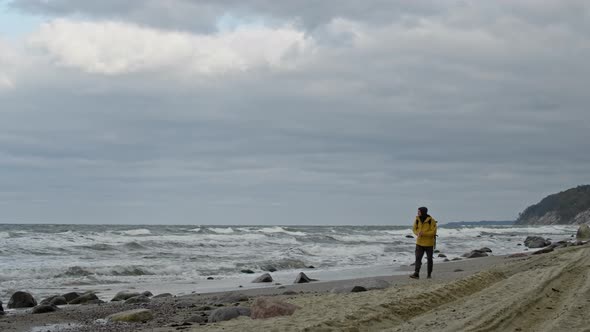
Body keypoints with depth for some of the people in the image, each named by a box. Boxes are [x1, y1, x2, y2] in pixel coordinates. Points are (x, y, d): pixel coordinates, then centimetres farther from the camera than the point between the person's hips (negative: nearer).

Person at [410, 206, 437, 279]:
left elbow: (433, 232, -17)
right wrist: (418, 233, -14)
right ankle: (416, 274, -14)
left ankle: (429, 274, 21)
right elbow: (415, 229, 9)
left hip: (429, 243, -3)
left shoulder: (431, 221, -15)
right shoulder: (417, 220, 0)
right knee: (418, 258, -8)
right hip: (419, 243, 3)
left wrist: (423, 233, -28)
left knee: (429, 259, 9)